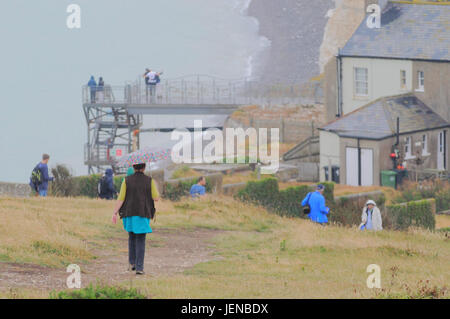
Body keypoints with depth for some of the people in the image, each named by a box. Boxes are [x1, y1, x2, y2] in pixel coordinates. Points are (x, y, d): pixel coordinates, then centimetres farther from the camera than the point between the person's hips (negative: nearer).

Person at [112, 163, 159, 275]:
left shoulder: (127, 180, 0)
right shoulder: (150, 181, -3)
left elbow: (121, 198, -5)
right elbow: (156, 198, -1)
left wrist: (115, 213, -2)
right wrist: (155, 187, 18)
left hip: (129, 214, 2)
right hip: (143, 215, -2)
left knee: (132, 237, 21)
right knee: (140, 241, 1)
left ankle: (132, 263, 16)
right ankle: (139, 267, -6)